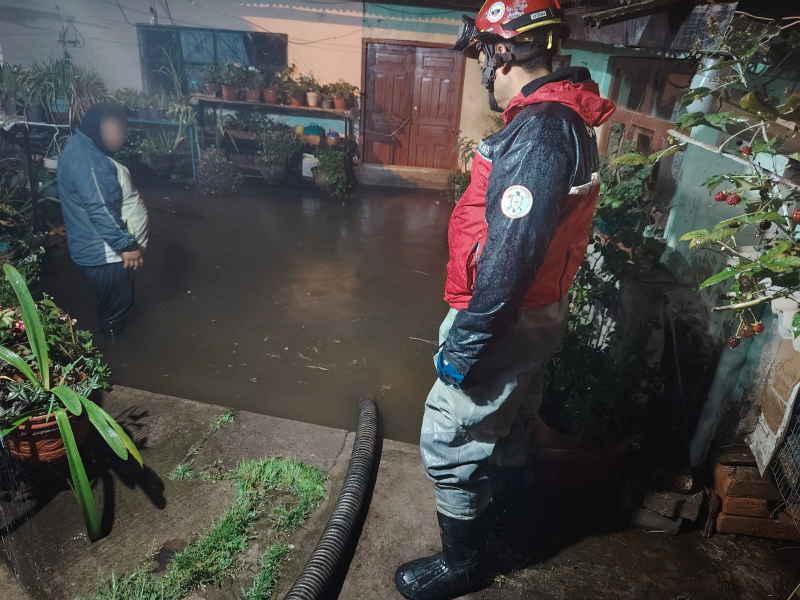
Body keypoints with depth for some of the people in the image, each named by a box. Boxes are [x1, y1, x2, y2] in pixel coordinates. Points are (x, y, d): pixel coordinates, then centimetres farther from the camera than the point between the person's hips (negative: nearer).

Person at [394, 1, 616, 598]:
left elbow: (511, 250, -28)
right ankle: (507, 539, 46)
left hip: (505, 322, -10)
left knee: (449, 443, 6)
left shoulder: (539, 129, -23)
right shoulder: (564, 119, 10)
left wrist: (465, 341, -22)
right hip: (535, 315, 10)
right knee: (508, 434, 24)